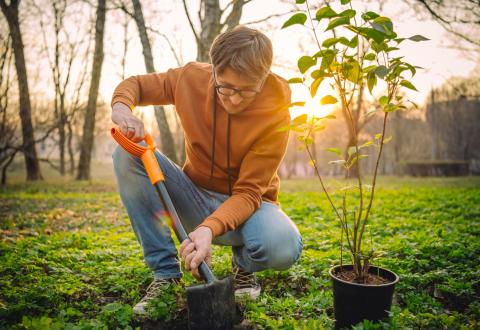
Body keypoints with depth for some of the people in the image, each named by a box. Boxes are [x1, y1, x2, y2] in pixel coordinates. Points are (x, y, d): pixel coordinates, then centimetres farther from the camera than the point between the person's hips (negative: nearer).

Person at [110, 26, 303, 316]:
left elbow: (248, 192, -22)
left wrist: (210, 228, -40)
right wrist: (122, 107, -21)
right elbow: (136, 84, 3)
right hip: (194, 197, 3)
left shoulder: (275, 113, -21)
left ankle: (244, 264, 5)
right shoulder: (191, 78, -13)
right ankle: (166, 272, -12)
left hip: (245, 204, -3)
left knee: (284, 248, -37)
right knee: (128, 153, -21)